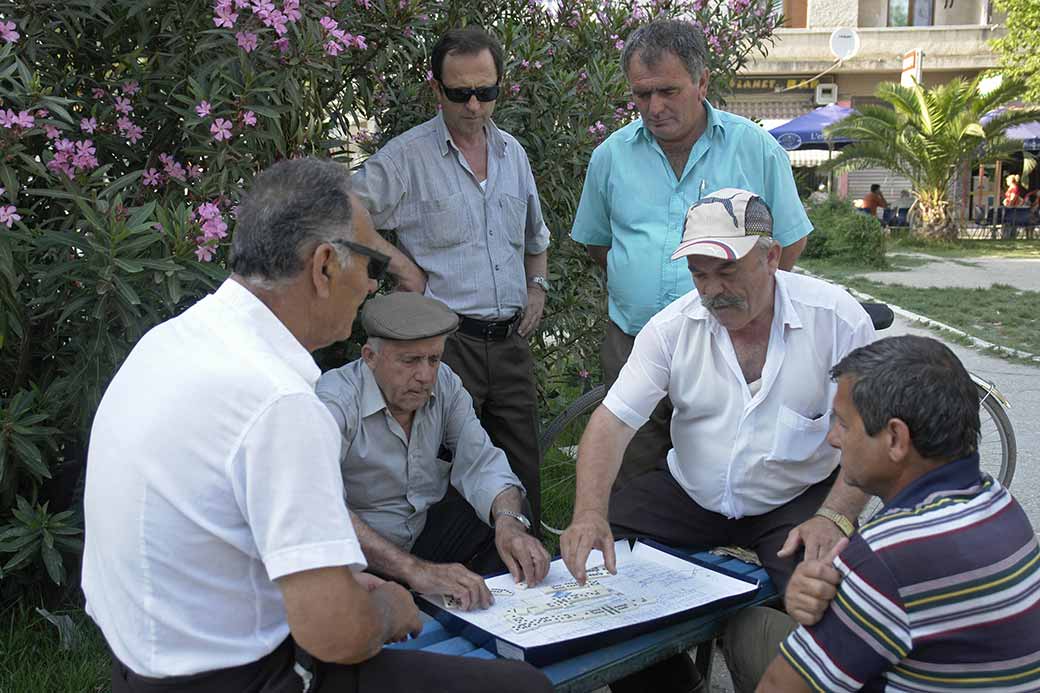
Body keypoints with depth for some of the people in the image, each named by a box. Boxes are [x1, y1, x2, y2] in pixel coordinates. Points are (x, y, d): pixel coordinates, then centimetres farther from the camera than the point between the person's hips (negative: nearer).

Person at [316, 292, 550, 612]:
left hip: (429, 526, 6)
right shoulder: (336, 402, -23)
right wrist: (414, 570, -46)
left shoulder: (444, 384, -3)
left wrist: (509, 522, -26)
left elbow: (481, 464, -4)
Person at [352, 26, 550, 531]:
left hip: (511, 338, 6)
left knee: (523, 467, 12)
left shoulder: (512, 153, 13)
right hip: (448, 337, -5)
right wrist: (401, 264, -9)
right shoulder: (406, 156, -6)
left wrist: (537, 286, 12)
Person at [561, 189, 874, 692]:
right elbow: (613, 420, -11)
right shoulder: (672, 327, -6)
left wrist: (834, 517, -23)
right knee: (588, 559, -12)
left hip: (797, 500, -2)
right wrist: (590, 514, -27)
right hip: (690, 496, 3)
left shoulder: (837, 318, -11)